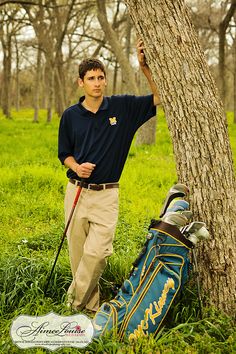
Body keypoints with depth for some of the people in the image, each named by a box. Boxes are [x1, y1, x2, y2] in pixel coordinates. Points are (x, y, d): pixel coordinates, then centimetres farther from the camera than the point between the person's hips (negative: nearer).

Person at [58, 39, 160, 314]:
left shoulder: (122, 107, -1)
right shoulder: (70, 116, 3)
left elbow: (161, 98, -4)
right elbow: (64, 154, 12)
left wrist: (145, 67, -14)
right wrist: (76, 167, -10)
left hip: (106, 194, -2)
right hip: (77, 190, 2)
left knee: (97, 252, -12)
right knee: (78, 253, 8)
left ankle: (76, 302, 9)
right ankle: (91, 306, 25)